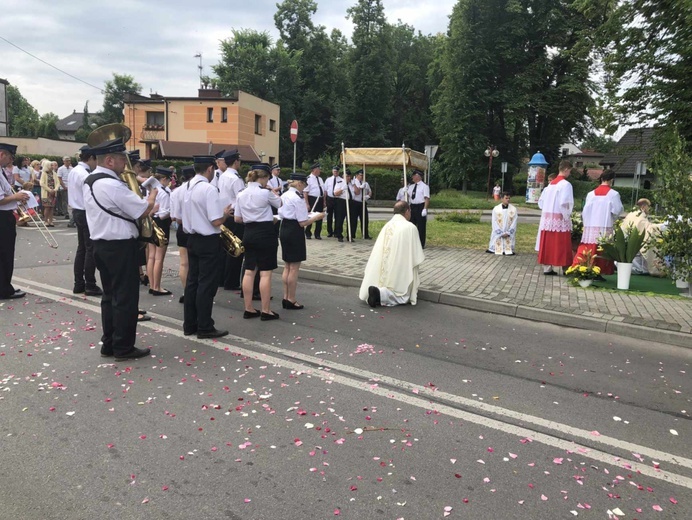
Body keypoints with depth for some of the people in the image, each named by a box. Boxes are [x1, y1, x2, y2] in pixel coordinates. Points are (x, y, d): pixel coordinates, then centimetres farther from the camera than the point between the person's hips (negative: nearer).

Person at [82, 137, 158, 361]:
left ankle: (109, 344, 24)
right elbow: (143, 210, -18)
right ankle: (123, 348, 8)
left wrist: (143, 210, 9)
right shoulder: (112, 185, -20)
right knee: (125, 297, 0)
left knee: (110, 295, 16)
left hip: (101, 244, 10)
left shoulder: (90, 181, 11)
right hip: (120, 247, -10)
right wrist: (153, 193, 1)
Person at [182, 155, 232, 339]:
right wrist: (225, 213, -2)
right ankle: (205, 327, 6)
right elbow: (216, 222, -21)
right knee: (207, 284, -1)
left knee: (192, 281, 13)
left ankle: (189, 324, 22)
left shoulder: (187, 187, 7)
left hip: (192, 239, 8)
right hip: (208, 241, -8)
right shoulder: (209, 189, -18)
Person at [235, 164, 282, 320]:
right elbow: (281, 203, 5)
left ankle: (248, 309, 14)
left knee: (249, 271, 9)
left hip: (249, 233, 7)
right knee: (265, 273, -2)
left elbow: (237, 219, 8)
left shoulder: (241, 194, 6)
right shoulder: (265, 193, -12)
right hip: (265, 233, -6)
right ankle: (265, 311, 2)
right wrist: (273, 193, 21)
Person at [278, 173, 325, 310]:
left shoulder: (284, 196, 10)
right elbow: (302, 223, -17)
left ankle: (286, 298, 22)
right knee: (294, 268, 1)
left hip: (284, 230, 9)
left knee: (287, 266, 16)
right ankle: (291, 300, 8)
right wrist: (317, 217, -4)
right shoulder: (298, 198, -16)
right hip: (294, 232, -9)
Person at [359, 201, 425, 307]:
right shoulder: (410, 227, -8)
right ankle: (380, 294, -23)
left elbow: (377, 252, 13)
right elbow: (417, 256, -6)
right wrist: (413, 265, 15)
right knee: (402, 295, 3)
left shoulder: (387, 225, 8)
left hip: (382, 272, 6)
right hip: (400, 272, -6)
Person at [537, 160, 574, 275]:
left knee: (548, 244, 7)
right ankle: (565, 269, 5)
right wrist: (568, 216, -5)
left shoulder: (550, 184, 11)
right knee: (562, 245, 0)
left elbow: (541, 201, 14)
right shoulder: (566, 184, -11)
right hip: (560, 220, -7)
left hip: (547, 219, 7)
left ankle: (547, 268, 9)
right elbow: (566, 203, -17)